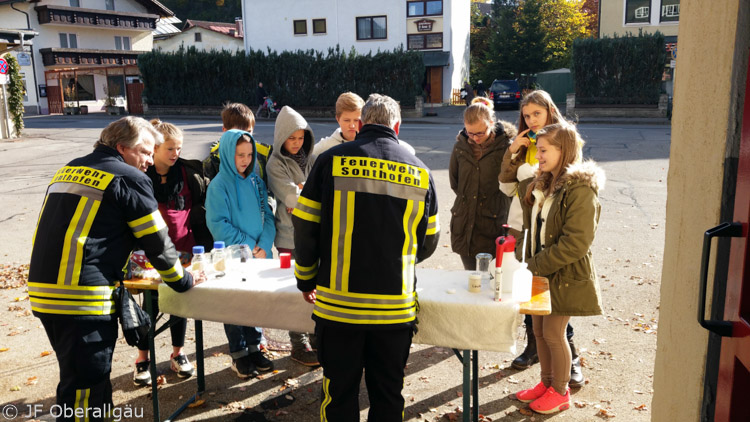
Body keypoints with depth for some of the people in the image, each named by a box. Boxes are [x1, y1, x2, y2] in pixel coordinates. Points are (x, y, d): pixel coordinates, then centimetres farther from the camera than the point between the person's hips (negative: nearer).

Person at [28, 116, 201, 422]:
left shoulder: (68, 170, 19)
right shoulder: (130, 178, -6)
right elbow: (156, 241, -3)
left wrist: (124, 267, 37)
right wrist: (183, 281, 12)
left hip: (42, 291, 9)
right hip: (84, 299, -9)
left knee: (76, 380, 22)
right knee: (86, 391, 1)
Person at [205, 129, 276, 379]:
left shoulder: (256, 181, 7)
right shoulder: (219, 184, -9)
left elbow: (267, 215, 6)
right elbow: (217, 224, -14)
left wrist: (264, 246, -8)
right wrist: (247, 245, -15)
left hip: (258, 254, 5)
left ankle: (254, 348, 28)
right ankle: (239, 356, 19)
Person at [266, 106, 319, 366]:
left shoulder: (310, 160, 11)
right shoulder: (276, 164, -4)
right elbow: (291, 198, -15)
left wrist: (303, 192, -10)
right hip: (291, 237, -4)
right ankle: (299, 344, 11)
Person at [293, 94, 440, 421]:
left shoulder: (331, 160, -3)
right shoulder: (420, 172, 4)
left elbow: (304, 226, -2)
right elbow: (428, 243, 11)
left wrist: (306, 279, 12)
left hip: (338, 303, -1)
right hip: (395, 308, 2)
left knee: (339, 394, 13)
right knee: (388, 396, 15)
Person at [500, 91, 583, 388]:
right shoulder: (524, 145, 11)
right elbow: (507, 187, 8)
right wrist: (512, 152, -1)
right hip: (521, 227, 5)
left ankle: (570, 358, 9)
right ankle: (533, 346, 29)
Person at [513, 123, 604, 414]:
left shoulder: (581, 190, -19)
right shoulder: (542, 185, 7)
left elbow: (576, 243, -23)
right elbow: (532, 224, 20)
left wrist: (537, 265, -19)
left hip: (565, 275, -7)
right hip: (540, 271, 7)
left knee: (553, 333, 3)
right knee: (539, 330, 15)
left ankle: (560, 392, 23)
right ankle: (546, 382, 33)